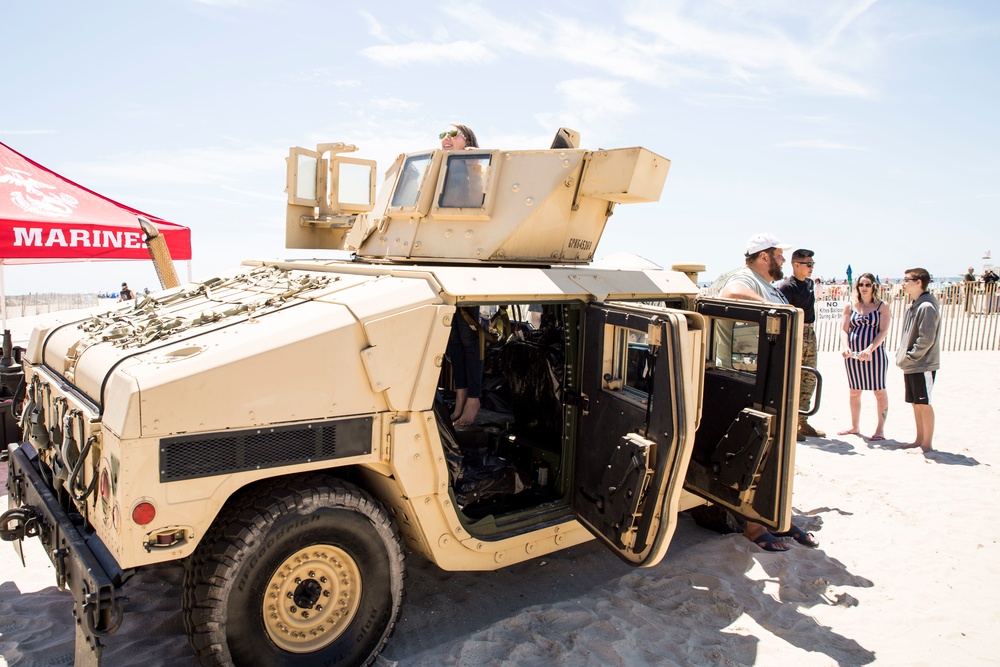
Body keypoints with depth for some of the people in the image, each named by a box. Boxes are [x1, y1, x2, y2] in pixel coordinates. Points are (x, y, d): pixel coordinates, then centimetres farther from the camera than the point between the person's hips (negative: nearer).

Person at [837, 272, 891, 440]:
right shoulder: (850, 306, 8)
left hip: (875, 353, -3)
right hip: (853, 353, 3)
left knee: (879, 391, 1)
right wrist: (845, 346, -16)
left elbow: (883, 331, -8)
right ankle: (854, 427, 23)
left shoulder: (882, 306, 1)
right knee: (854, 391, 11)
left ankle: (880, 428, 11)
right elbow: (844, 329, 3)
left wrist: (870, 349, -21)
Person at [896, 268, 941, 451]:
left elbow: (926, 339, -20)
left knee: (924, 404, -2)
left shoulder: (927, 307, -16)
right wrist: (900, 355, 8)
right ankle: (919, 440, 23)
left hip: (923, 366, -9)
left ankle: (927, 444, 6)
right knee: (916, 403, 14)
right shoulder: (913, 306, 13)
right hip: (910, 366, 9)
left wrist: (908, 358, -16)